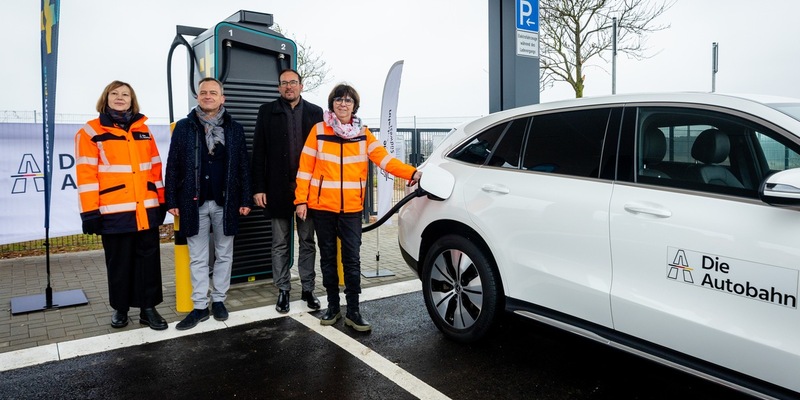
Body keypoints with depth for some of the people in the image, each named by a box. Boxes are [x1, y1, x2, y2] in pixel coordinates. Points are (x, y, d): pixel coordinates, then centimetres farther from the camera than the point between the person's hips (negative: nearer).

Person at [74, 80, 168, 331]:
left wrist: (161, 201, 11)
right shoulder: (91, 132, 1)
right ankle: (120, 308, 25)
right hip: (115, 212, -3)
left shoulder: (142, 130, 13)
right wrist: (90, 212, -9)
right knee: (119, 262, 9)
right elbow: (86, 175, -4)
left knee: (148, 258, 6)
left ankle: (148, 308, 16)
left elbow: (155, 167, 14)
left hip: (147, 210, 3)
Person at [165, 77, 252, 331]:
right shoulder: (184, 127, 3)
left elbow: (243, 166, 3)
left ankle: (219, 300, 24)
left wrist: (245, 200, -1)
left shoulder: (234, 129, 4)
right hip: (194, 203, 0)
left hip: (225, 202, 1)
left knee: (224, 255, 10)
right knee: (198, 258, 6)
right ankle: (200, 306, 15)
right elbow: (173, 166, 2)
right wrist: (172, 201, -3)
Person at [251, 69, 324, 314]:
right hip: (278, 188, 0)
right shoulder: (267, 112, 4)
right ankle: (283, 291, 20)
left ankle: (307, 289, 21)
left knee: (308, 242, 9)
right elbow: (258, 152, 1)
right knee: (280, 244, 8)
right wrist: (259, 188, -5)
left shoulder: (315, 112, 6)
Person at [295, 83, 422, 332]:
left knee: (352, 259, 0)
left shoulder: (363, 133, 6)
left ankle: (353, 311, 10)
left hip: (351, 208, 1)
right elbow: (305, 167, 0)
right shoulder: (319, 130, 1)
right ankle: (333, 306, 23)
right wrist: (301, 200, -5)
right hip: (322, 206, 0)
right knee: (328, 257, 10)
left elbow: (384, 158, -4)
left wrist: (411, 173, -17)